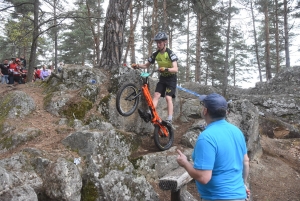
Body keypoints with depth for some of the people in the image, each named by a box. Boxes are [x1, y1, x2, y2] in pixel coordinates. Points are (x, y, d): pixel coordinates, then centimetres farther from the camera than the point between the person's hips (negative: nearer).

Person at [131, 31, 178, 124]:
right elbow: (146, 65, 7)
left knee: (168, 97, -16)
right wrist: (137, 65, -12)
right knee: (156, 95, -11)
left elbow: (175, 69, -29)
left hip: (171, 78, -5)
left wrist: (166, 69, -48)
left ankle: (169, 119, -16)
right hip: (162, 77, 5)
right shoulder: (155, 54, -2)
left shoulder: (170, 53, -19)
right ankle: (149, 114, -24)